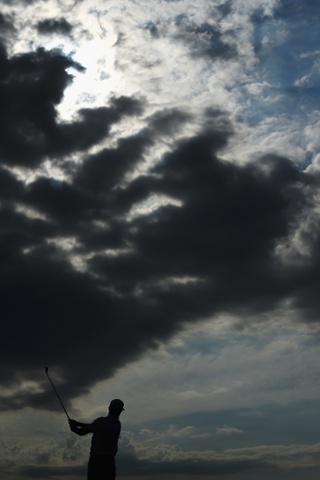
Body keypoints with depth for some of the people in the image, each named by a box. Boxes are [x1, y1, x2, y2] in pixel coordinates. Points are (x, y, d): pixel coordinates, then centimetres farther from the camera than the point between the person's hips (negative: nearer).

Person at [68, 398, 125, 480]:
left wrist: (74, 429, 15)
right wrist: (77, 423, 14)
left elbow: (83, 432, -6)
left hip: (96, 460, -5)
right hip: (109, 461, 5)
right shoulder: (118, 424, 5)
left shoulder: (101, 421, -18)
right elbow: (92, 426, 13)